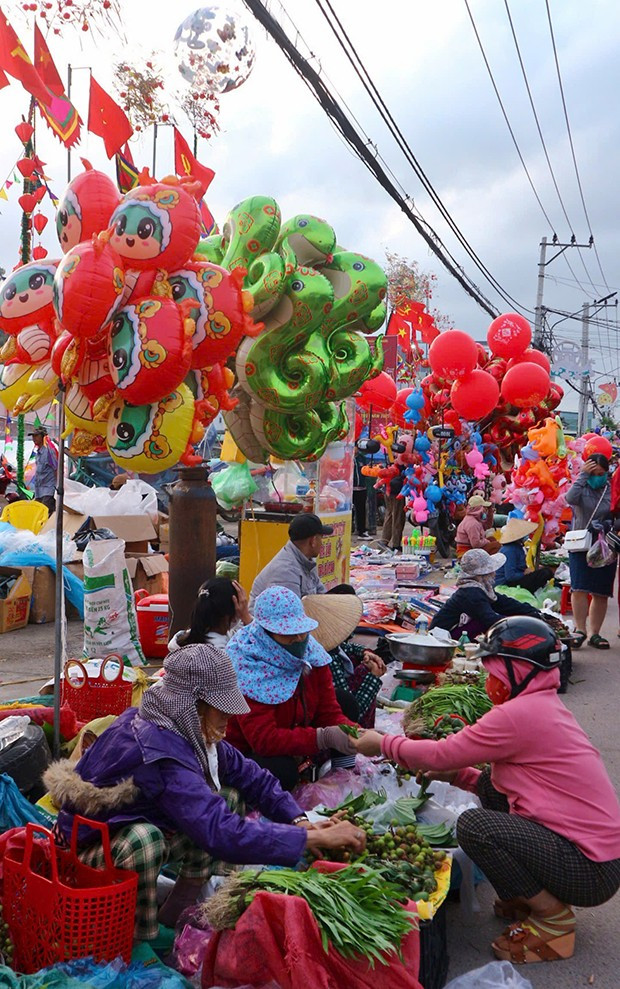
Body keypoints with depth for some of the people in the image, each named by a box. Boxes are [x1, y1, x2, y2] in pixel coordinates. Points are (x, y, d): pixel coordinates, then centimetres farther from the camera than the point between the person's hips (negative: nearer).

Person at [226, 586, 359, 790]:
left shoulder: (311, 653, -9)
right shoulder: (248, 667, -26)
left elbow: (329, 712, -7)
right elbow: (263, 738, -31)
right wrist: (324, 737, -41)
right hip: (249, 751, -6)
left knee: (346, 703, -8)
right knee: (282, 772, -36)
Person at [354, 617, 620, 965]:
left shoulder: (518, 714, -21)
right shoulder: (547, 706, 10)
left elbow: (441, 755, -13)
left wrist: (381, 743, 1)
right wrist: (459, 775, 8)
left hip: (592, 871, -10)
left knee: (474, 825, -19)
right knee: (491, 785, 11)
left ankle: (554, 917, -1)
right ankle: (533, 896, 17)